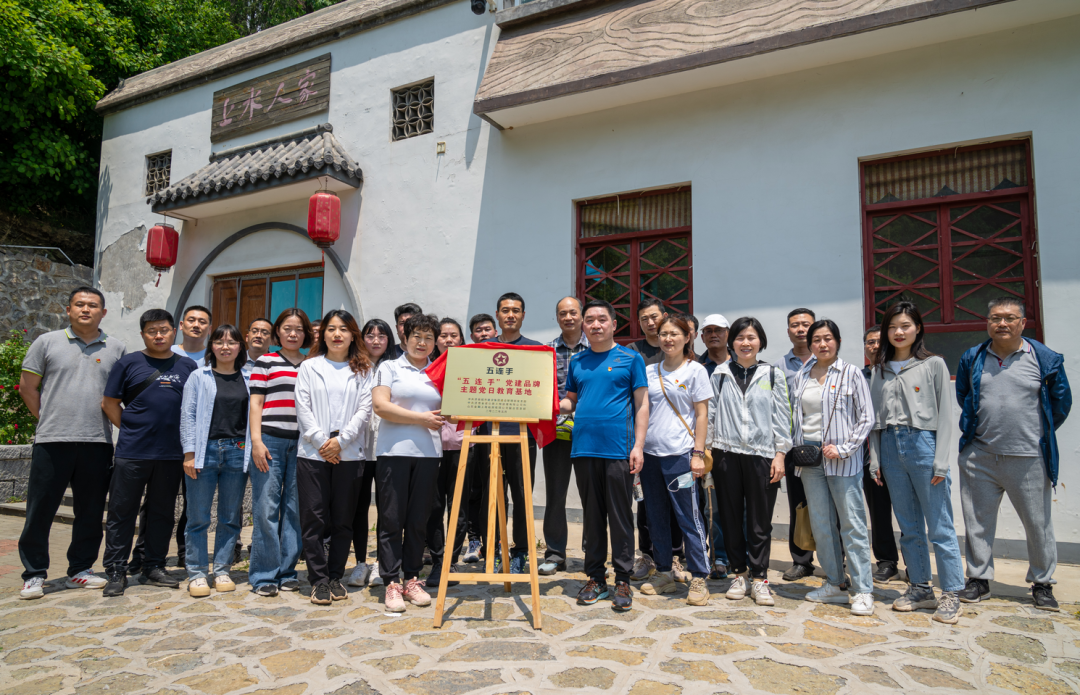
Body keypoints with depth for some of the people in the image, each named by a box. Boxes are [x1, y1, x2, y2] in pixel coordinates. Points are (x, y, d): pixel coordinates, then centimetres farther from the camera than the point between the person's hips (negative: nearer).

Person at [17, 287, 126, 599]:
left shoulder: (116, 349, 8)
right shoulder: (47, 342, 5)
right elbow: (27, 387, 7)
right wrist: (49, 421, 3)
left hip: (97, 443, 2)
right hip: (52, 442, -1)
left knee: (90, 512, 9)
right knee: (40, 510, 4)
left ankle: (80, 570, 22)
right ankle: (34, 574, 17)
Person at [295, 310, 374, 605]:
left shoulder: (363, 370, 8)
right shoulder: (309, 367, 9)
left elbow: (365, 410, 0)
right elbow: (303, 409, 2)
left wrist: (340, 440, -11)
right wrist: (321, 441, -9)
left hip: (349, 454, 0)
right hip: (313, 453, 0)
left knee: (343, 520, 6)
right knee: (314, 518, 1)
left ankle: (336, 576, 19)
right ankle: (319, 580, 12)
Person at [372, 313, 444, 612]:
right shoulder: (390, 367, 7)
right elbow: (380, 405, -6)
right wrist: (420, 418, -9)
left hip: (428, 453, 3)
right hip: (394, 451, -3)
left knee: (418, 519, 7)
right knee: (392, 518, 0)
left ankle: (412, 579, 17)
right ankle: (392, 583, 7)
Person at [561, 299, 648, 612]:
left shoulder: (630, 358, 2)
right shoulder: (577, 361, 13)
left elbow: (641, 404, 0)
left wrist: (639, 445, -8)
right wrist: (555, 404, -6)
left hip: (618, 449, -3)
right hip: (584, 448, 4)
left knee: (620, 515, 3)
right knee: (592, 514, 11)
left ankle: (623, 580, 14)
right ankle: (595, 577, 22)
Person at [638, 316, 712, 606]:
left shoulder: (695, 370, 0)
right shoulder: (649, 372, 11)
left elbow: (701, 414, -2)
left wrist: (698, 453, -8)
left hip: (679, 454, -5)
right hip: (650, 452, 5)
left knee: (688, 517, -1)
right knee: (656, 517, 12)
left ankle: (699, 579, 11)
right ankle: (664, 574, 25)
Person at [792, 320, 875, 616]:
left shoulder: (851, 374, -1)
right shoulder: (802, 376, 11)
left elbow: (867, 418, -3)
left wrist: (843, 449, -11)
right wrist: (797, 450, 5)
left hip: (842, 459, -4)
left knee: (852, 524, -3)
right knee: (820, 524, 9)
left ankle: (863, 591, 6)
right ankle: (834, 585, 21)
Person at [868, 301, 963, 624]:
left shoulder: (933, 364, 1)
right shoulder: (880, 370, 12)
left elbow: (944, 415, -3)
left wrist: (940, 462, -9)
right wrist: (875, 459, 5)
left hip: (923, 443, -4)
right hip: (890, 448, 4)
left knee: (939, 526, -1)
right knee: (909, 526, 11)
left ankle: (951, 595, 10)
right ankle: (920, 588, 22)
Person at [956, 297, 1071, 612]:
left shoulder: (1045, 359, -2)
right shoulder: (972, 358, 5)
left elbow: (1061, 401, 8)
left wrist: (1040, 435, 12)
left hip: (1028, 458, -2)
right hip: (979, 456, 2)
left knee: (1038, 523, 8)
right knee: (977, 520, 9)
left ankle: (1042, 583, 26)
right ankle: (979, 578, 22)